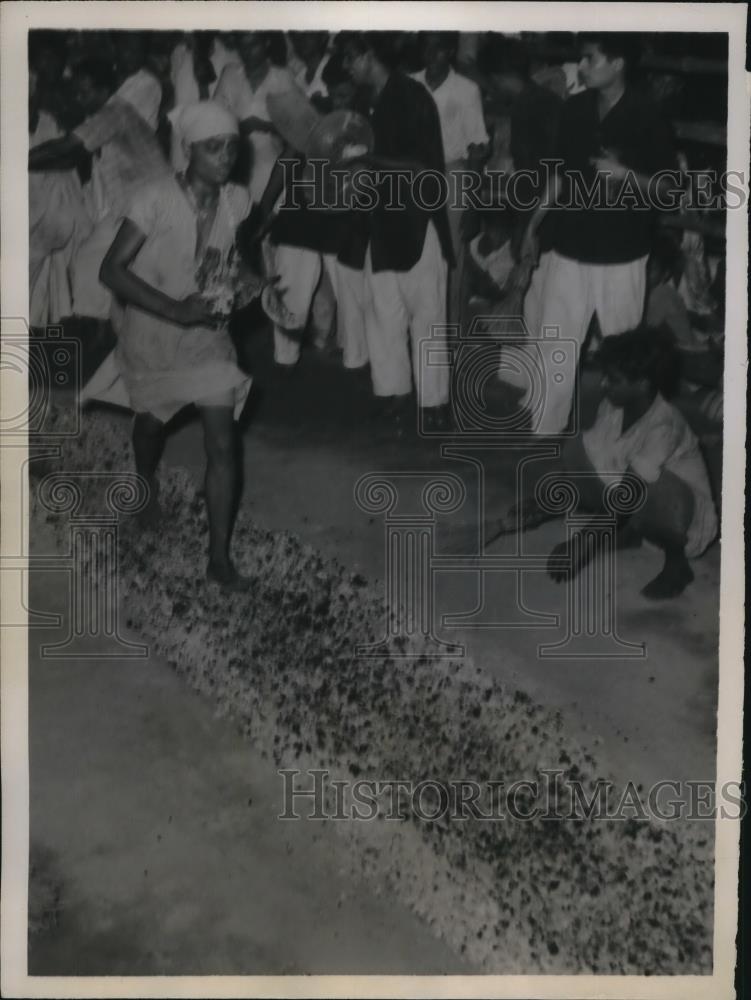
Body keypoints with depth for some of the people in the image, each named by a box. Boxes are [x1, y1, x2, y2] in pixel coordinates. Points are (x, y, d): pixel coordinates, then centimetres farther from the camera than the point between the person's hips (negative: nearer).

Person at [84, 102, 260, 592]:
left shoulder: (238, 201, -10)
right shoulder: (157, 199, -24)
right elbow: (112, 269, -25)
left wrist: (244, 283, -6)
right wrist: (174, 309, -33)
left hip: (209, 336, 2)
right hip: (153, 335, -2)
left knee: (223, 444, -7)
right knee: (151, 422, 23)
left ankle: (220, 556, 3)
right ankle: (149, 487, 58)